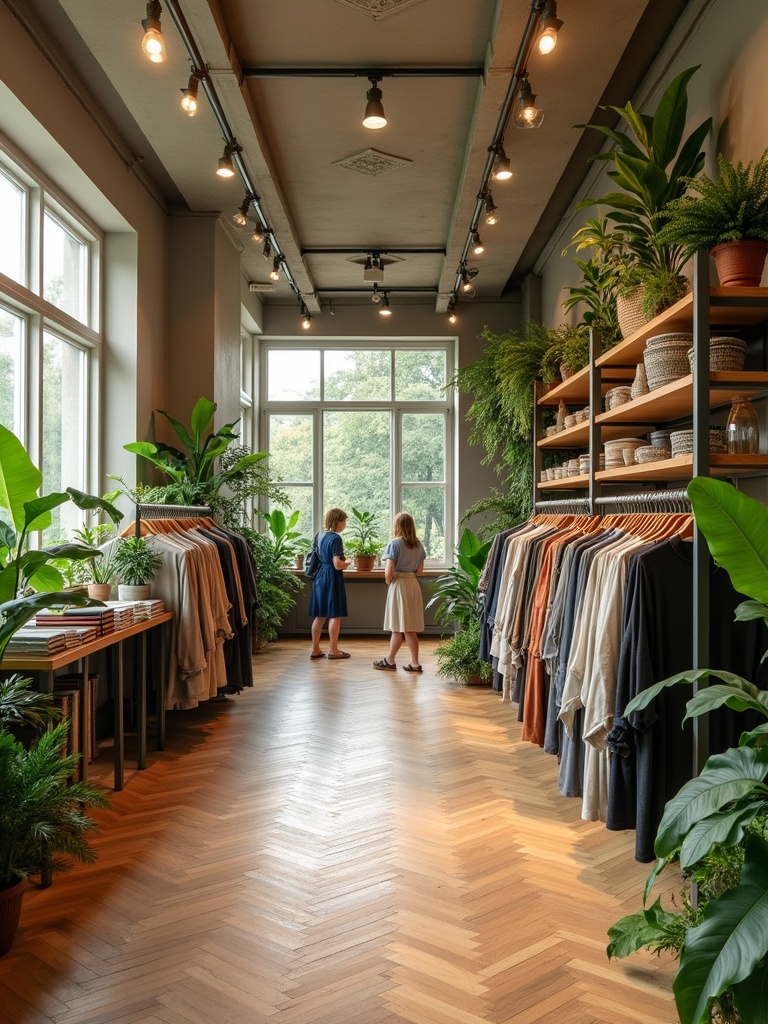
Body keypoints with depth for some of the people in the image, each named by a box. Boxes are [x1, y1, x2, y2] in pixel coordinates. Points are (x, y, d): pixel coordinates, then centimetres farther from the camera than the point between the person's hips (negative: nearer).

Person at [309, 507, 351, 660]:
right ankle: (333, 650, 7)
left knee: (319, 616, 12)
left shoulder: (320, 536, 10)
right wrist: (348, 563, -1)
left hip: (320, 577, 9)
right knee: (335, 615, 1)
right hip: (332, 578, -9)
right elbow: (337, 565, -20)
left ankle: (315, 650, 16)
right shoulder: (335, 538, -16)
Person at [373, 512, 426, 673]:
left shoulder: (394, 544, -12)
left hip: (399, 585, -6)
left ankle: (390, 661, 13)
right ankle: (415, 663, 12)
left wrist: (388, 581, 2)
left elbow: (388, 572, -16)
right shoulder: (418, 545, 7)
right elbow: (419, 570, 12)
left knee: (398, 628, 1)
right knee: (410, 628, 10)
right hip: (413, 584, 6)